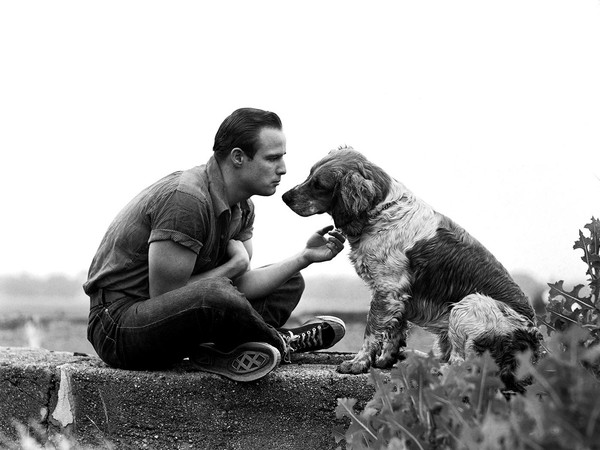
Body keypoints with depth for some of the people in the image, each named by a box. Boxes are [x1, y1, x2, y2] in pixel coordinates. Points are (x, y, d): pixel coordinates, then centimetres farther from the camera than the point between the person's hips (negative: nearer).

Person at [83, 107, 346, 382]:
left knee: (288, 284, 12)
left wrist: (304, 257, -9)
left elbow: (241, 285, 0)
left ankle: (223, 352, -14)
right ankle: (279, 343, -9)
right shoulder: (184, 199, -25)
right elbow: (165, 297, -24)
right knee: (214, 294, -40)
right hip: (117, 326, -10)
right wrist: (234, 265, -14)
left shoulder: (241, 208, 6)